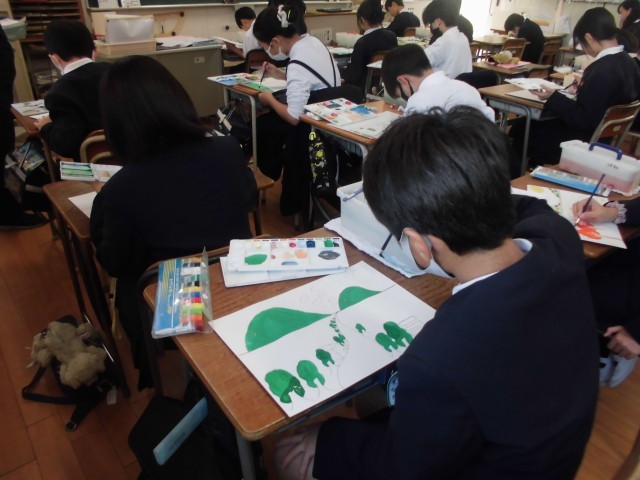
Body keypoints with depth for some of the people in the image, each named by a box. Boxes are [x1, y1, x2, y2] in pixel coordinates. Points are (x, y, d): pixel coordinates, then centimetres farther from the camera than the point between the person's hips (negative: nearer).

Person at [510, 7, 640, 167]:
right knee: (535, 124, 20)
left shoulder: (602, 70, -27)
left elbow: (584, 120, -24)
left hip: (587, 140, -10)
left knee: (520, 131, 2)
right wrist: (581, 91, 13)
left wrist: (553, 98, -16)